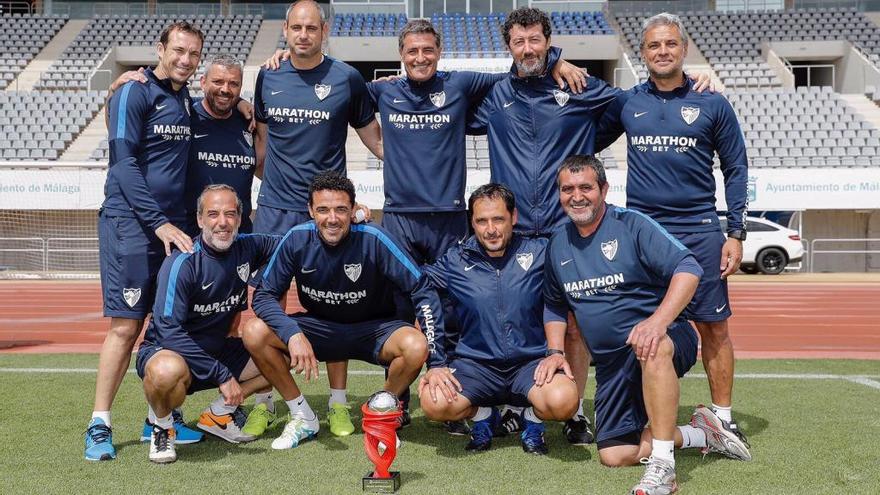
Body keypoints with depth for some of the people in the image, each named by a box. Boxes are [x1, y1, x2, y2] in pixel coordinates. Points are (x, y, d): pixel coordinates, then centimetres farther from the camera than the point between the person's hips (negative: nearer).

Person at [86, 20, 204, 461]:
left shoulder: (187, 99, 16)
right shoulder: (134, 94, -5)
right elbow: (124, 164, -13)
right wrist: (159, 223, -17)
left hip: (173, 226, 7)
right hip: (130, 225, -7)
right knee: (126, 326, -9)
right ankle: (99, 426, -1)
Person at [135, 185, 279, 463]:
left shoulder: (247, 248, -4)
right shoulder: (182, 263, -22)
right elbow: (169, 330, -26)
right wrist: (222, 375, -28)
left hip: (217, 351, 7)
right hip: (166, 349, -6)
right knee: (166, 372, -40)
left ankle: (220, 413, 12)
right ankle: (161, 427, -5)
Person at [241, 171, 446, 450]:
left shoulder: (373, 240, -23)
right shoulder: (297, 239, -16)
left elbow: (423, 292, -21)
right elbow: (264, 295, -12)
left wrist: (436, 361, -28)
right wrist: (293, 334, -32)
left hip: (373, 329, -2)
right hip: (319, 328, 2)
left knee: (416, 346, -33)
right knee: (255, 332, -21)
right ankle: (303, 418, -2)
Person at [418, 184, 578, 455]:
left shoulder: (539, 251, 2)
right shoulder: (456, 261, 3)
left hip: (532, 362, -1)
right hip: (476, 364, 1)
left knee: (562, 401, -33)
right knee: (435, 403, -28)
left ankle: (533, 418, 8)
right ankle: (483, 415, 10)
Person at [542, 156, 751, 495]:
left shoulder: (632, 225, -9)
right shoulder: (558, 245, 9)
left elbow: (688, 269, -20)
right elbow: (555, 305, 24)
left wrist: (658, 321, -34)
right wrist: (555, 351, 9)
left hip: (667, 341, -6)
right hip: (610, 362, 6)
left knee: (652, 348, -43)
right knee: (614, 455, -4)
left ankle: (662, 467, -38)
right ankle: (700, 434, 17)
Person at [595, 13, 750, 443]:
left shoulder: (712, 104, 4)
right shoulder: (626, 103, 8)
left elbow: (736, 170, 7)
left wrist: (736, 234, 1)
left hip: (699, 233, -1)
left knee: (714, 327, 0)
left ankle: (723, 418, 11)